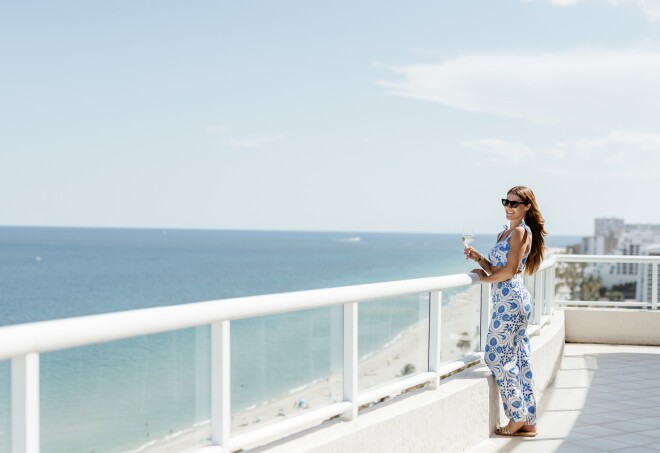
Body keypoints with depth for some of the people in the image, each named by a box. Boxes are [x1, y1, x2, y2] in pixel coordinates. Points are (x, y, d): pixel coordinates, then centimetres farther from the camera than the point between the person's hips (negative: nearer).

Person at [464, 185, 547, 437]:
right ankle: (528, 423, 13)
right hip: (511, 301, 10)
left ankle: (518, 417, 1)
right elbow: (496, 269, 16)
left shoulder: (520, 232, -10)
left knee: (497, 357, -6)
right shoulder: (505, 233, 19)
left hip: (511, 302, -10)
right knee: (519, 360, 9)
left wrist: (485, 278, -3)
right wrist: (478, 258, 1)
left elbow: (509, 271, -16)